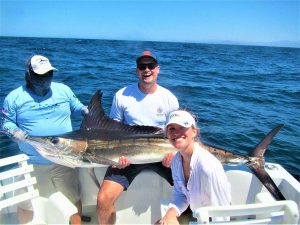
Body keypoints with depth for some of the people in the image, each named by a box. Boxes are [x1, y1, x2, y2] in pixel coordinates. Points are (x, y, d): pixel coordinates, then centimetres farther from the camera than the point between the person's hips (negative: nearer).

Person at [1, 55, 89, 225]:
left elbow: (76, 106, 13)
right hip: (32, 163, -1)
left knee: (74, 199, 14)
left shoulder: (63, 90, 0)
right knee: (26, 204, 18)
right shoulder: (14, 97, -5)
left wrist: (85, 110, -9)